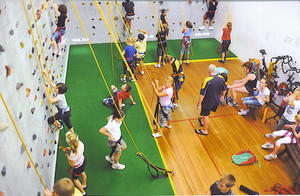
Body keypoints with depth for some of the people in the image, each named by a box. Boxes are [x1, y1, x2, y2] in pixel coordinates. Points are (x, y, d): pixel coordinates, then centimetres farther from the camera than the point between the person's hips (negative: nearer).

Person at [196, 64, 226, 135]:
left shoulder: (207, 80, -26)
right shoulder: (221, 78, -9)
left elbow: (202, 94, -22)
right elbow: (224, 90, 7)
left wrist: (199, 104, -12)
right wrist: (222, 96, 27)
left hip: (208, 102, -6)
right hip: (216, 101, 6)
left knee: (205, 115, 12)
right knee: (206, 113, 30)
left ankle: (205, 131, 28)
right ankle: (203, 122, 54)